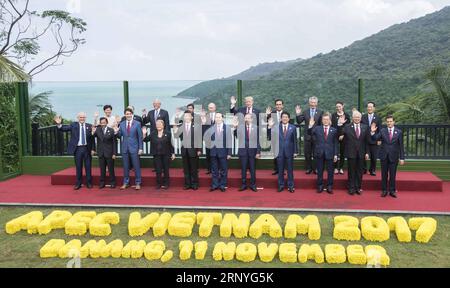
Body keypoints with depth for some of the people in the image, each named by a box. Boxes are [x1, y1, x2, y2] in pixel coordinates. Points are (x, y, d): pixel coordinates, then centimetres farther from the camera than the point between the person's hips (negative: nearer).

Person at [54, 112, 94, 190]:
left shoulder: (89, 126, 4)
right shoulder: (73, 125, 3)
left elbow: (92, 138, 4)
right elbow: (64, 128, -8)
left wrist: (93, 149, -1)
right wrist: (59, 124, -29)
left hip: (87, 149, 0)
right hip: (77, 149, 0)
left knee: (88, 167, 7)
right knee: (78, 167, 7)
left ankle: (89, 183, 17)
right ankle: (78, 183, 17)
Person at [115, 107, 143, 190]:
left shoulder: (137, 123, -2)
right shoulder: (121, 124, 7)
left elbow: (140, 137, -2)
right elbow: (120, 135, 6)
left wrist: (140, 148, -7)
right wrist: (116, 132, -16)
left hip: (134, 147, -3)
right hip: (125, 147, 3)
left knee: (136, 166, 1)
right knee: (125, 166, 9)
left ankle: (138, 183, 10)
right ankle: (125, 183, 20)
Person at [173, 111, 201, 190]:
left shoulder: (196, 126, -4)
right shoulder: (181, 127, 4)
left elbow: (199, 138, -3)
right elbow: (176, 136, 2)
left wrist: (199, 149, -6)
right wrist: (175, 132, -20)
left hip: (193, 150, -3)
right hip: (184, 150, 3)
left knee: (194, 168, 4)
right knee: (186, 168, 8)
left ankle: (194, 184, 13)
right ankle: (187, 184, 16)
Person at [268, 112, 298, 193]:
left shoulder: (293, 127, 2)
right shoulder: (276, 127, 0)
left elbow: (295, 140, 3)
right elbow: (270, 137, -5)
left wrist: (295, 152, -1)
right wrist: (270, 127, -15)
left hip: (289, 152, 0)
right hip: (280, 152, 0)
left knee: (290, 170, 6)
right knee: (280, 170, 8)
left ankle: (290, 186, 13)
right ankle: (281, 186, 17)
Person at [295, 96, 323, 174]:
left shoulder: (320, 112, -1)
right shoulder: (305, 112, 5)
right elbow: (299, 122, -1)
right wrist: (298, 114, -14)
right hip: (307, 135, 2)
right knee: (307, 153, 6)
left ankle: (315, 168, 15)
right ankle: (308, 168, 16)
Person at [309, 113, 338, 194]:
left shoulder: (334, 130, 4)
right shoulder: (317, 128, 5)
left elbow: (335, 143, 3)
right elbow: (310, 134, -8)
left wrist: (335, 154, -2)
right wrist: (310, 126, -25)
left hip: (329, 153, 0)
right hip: (319, 153, 0)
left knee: (330, 171, 5)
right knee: (320, 171, 8)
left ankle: (329, 187, 15)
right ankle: (320, 186, 18)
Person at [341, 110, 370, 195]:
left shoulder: (365, 127, 5)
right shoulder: (347, 127, -2)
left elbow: (367, 141, 6)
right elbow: (344, 140, 4)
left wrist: (367, 152, 3)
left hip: (361, 153, 2)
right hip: (351, 153, -2)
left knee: (359, 171, 8)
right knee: (351, 171, 5)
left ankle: (358, 188, 18)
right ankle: (351, 188, 13)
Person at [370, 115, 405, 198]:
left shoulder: (399, 132, 0)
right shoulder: (382, 131, 2)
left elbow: (401, 146, 0)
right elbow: (375, 139, -7)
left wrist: (402, 158, -4)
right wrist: (372, 132, -25)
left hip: (394, 156, -1)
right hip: (384, 156, 1)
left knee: (392, 175, 5)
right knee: (384, 174, 7)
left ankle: (392, 191, 15)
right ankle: (384, 190, 16)